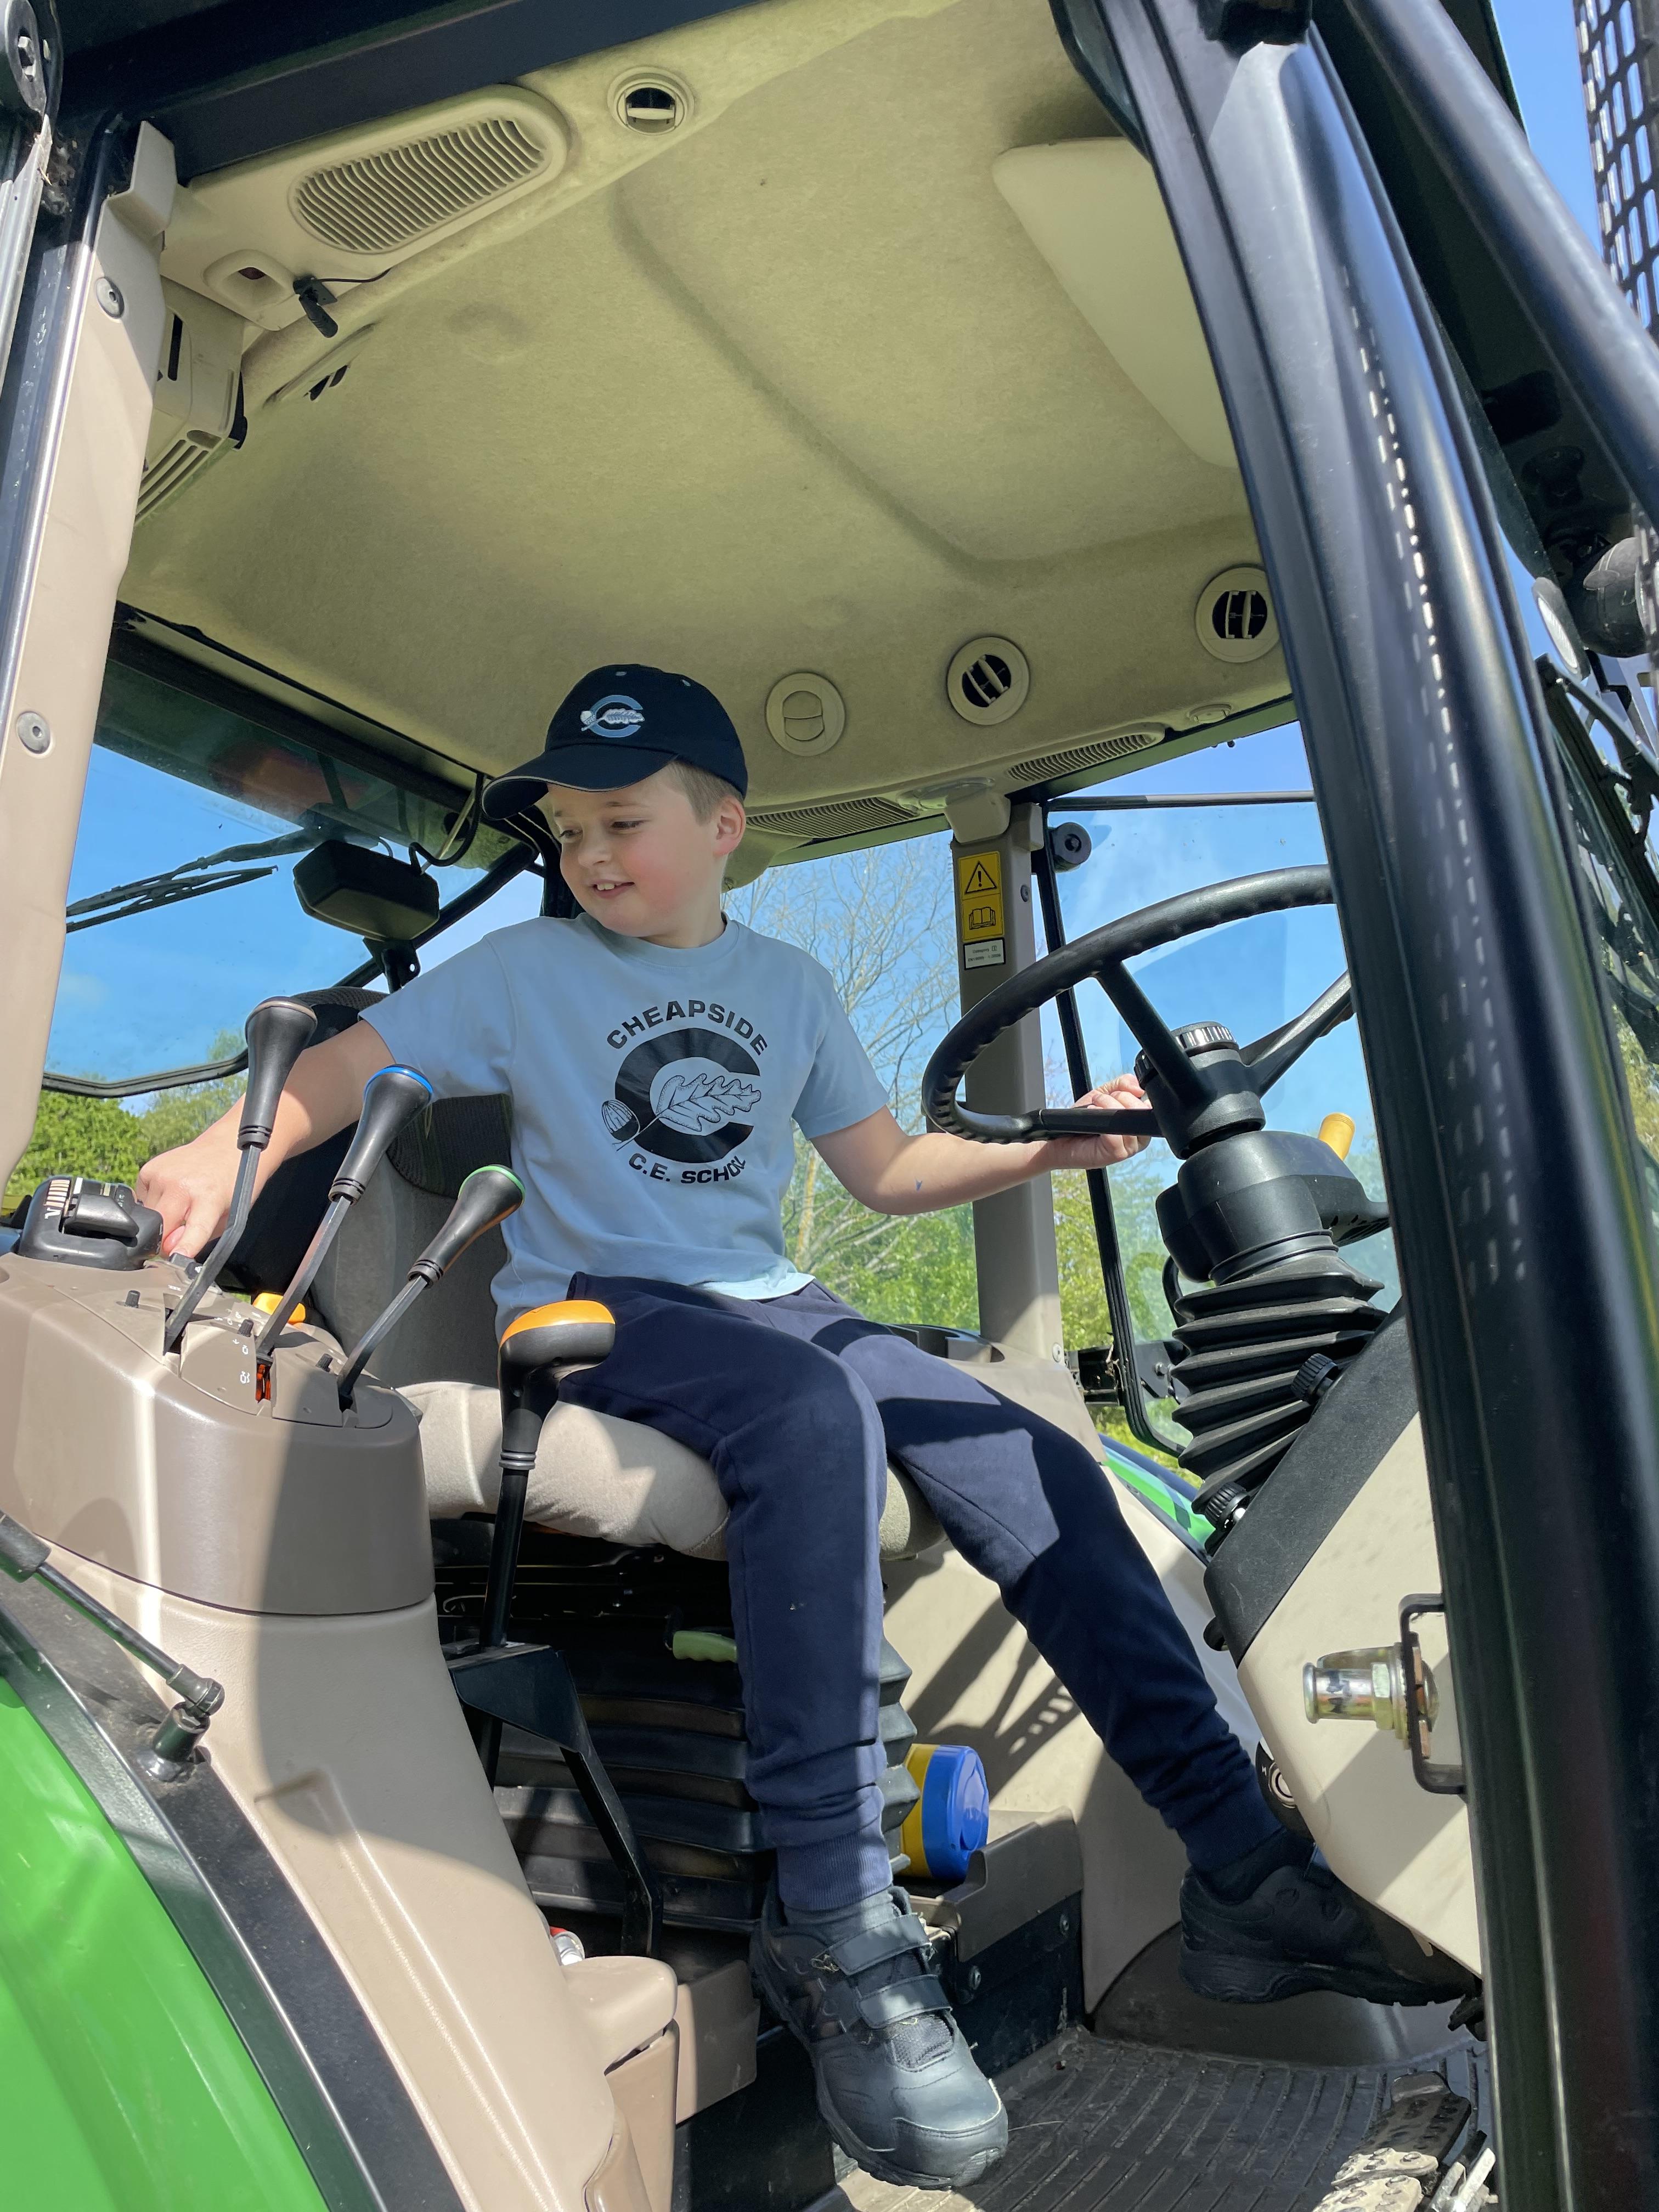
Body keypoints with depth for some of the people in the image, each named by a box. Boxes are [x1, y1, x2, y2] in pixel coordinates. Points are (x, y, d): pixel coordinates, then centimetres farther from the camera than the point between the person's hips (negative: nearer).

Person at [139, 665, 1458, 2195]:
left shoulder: (790, 986, 16)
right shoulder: (524, 970, 7)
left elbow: (887, 1167, 16)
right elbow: (347, 1065, 1)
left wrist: (1046, 1149, 2)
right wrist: (230, 1148, -19)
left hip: (767, 1304, 5)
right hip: (594, 1315, -4)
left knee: (1034, 1467, -15)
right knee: (817, 1418, -36)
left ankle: (1242, 1867, -8)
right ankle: (838, 1925, -31)